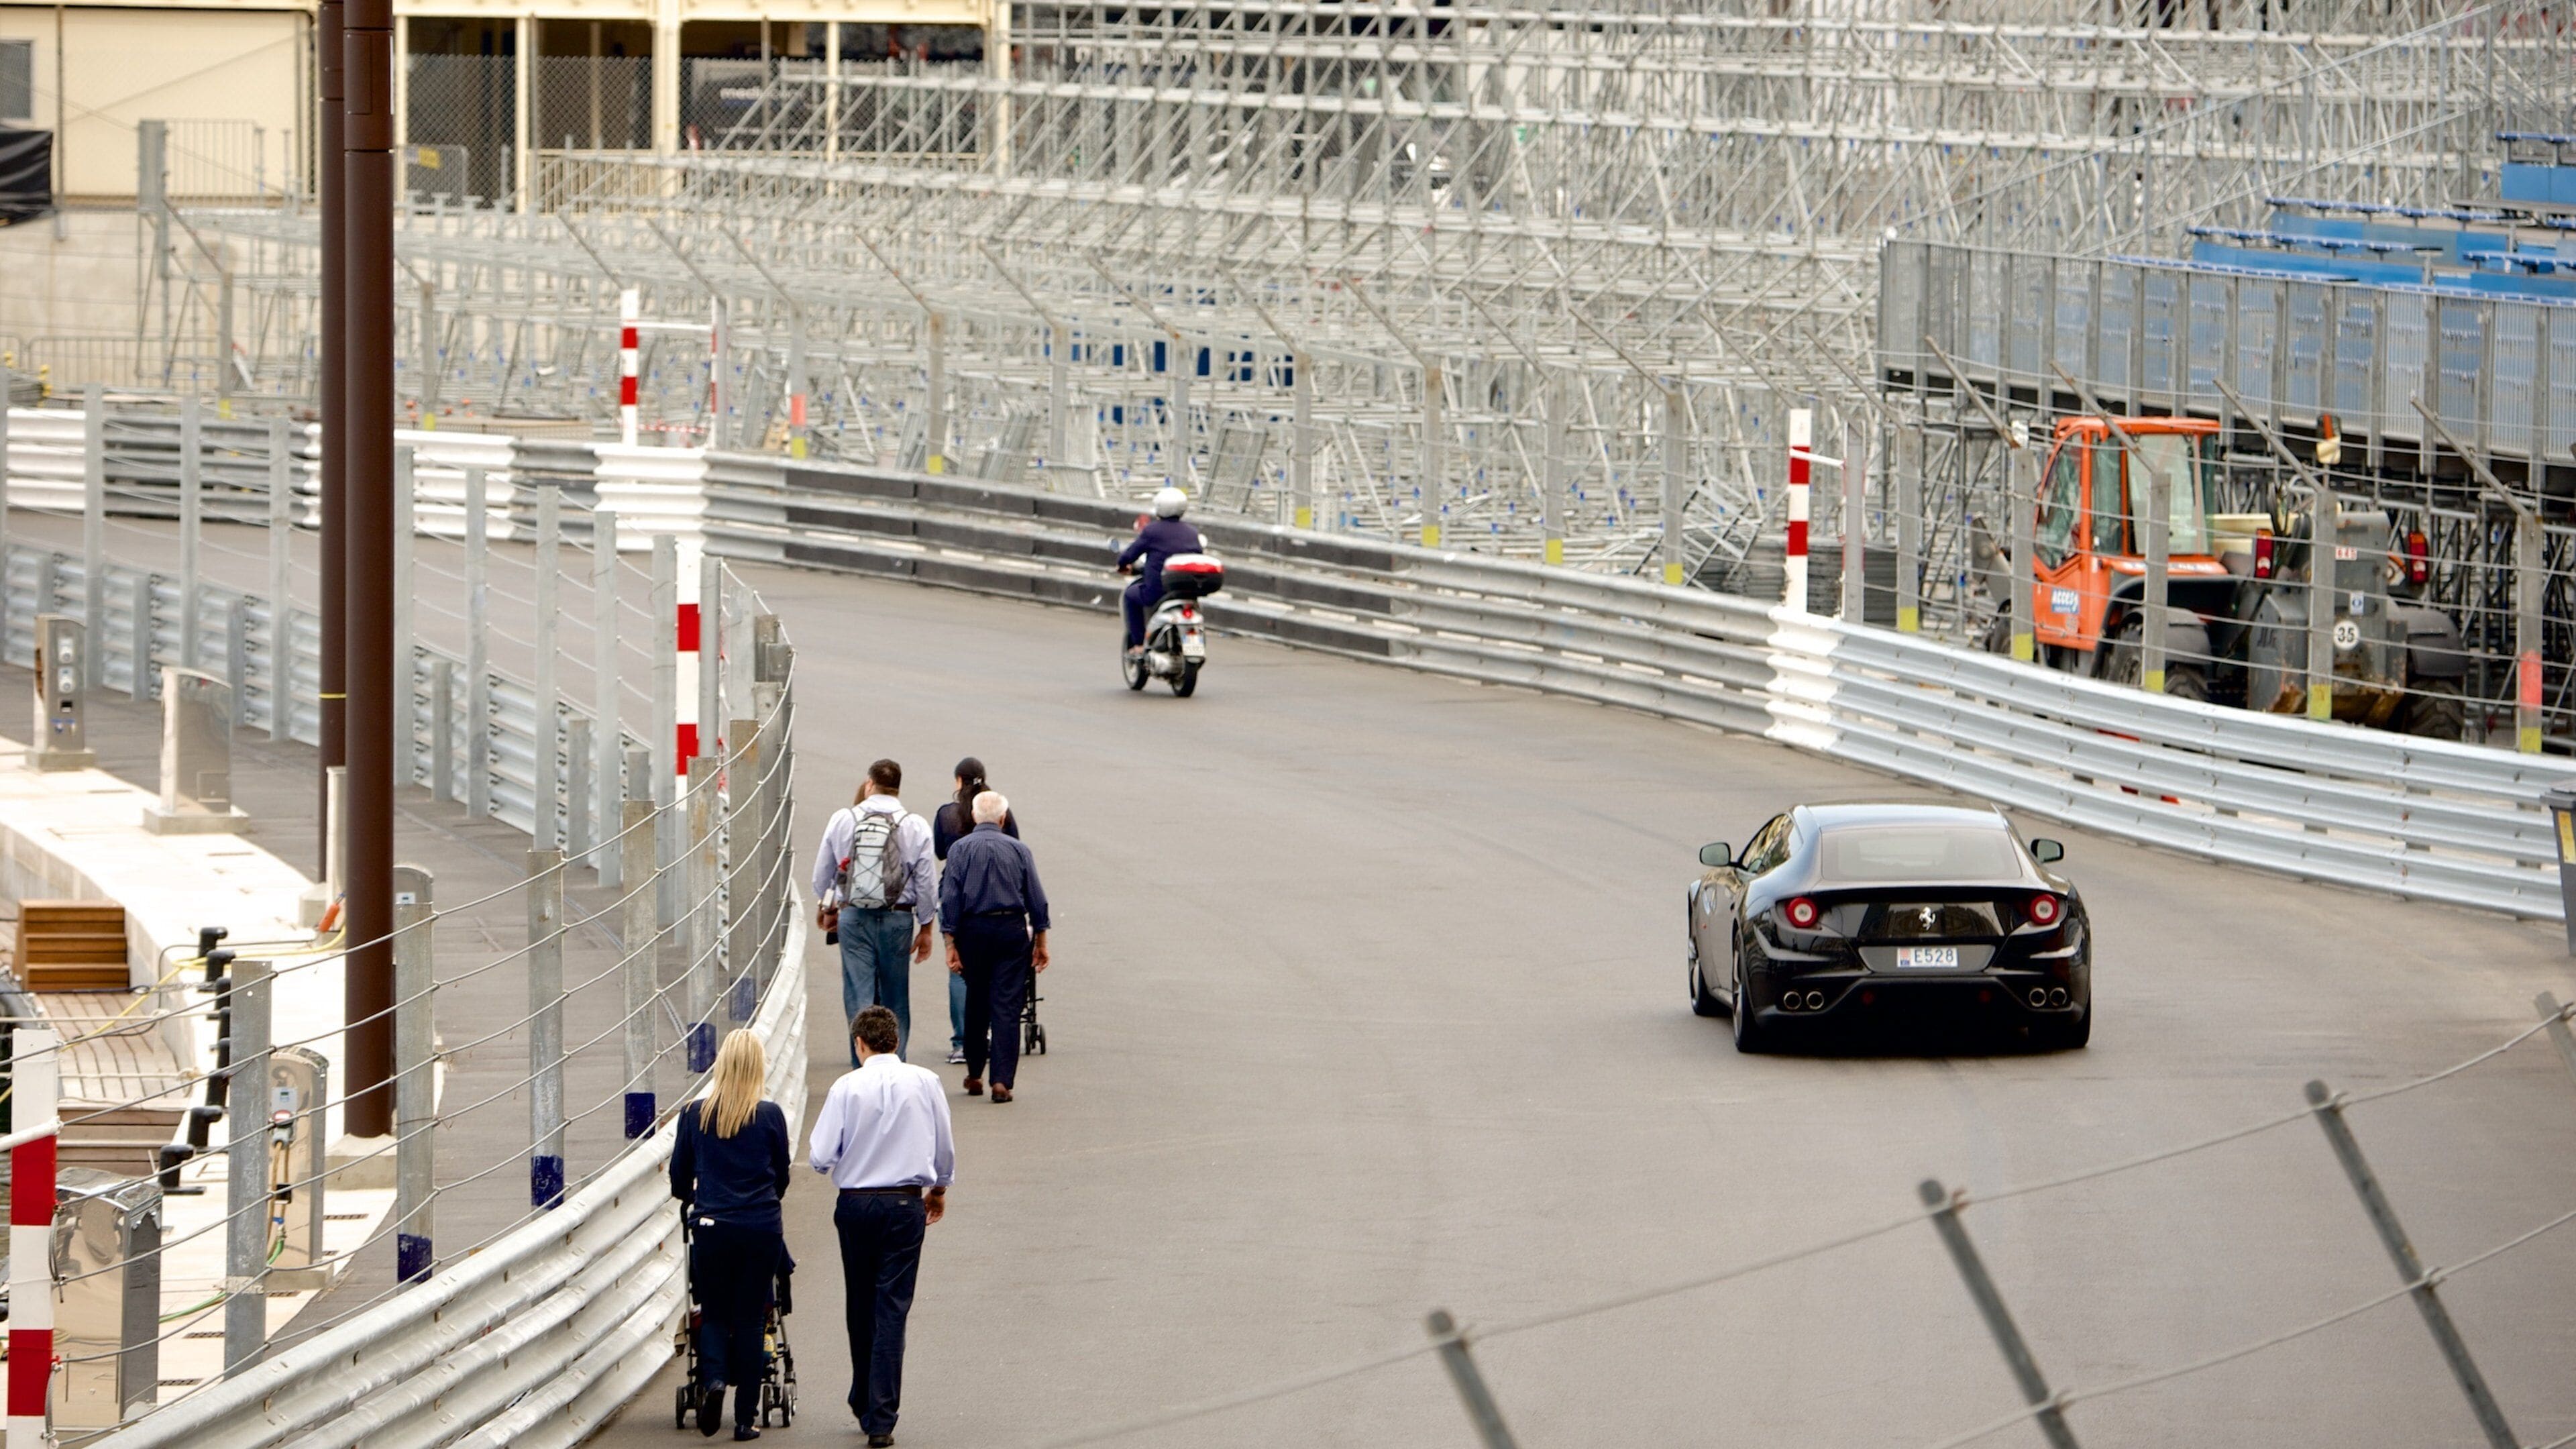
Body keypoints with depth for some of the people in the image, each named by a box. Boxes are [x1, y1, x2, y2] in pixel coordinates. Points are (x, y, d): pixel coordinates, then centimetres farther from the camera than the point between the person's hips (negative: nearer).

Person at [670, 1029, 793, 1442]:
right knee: (750, 1319, 7)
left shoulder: (695, 1115, -1)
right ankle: (745, 1418, 6)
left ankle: (713, 1378, -15)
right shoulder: (770, 1116, -4)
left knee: (714, 1313, 14)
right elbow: (782, 1176, 9)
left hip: (711, 1226, 0)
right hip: (761, 1229, 0)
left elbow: (679, 1178, 9)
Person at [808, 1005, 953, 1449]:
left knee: (860, 1307, 15)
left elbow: (820, 1157, -10)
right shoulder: (925, 1083, -2)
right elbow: (945, 1148, 8)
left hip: (855, 1204, 0)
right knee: (892, 1308, -1)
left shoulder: (847, 1088, -8)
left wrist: (816, 1154, 15)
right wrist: (938, 1189, 27)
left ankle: (865, 1405, 29)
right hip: (905, 1204, 0)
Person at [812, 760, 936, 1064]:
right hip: (898, 918, 0)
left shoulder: (842, 820, 0)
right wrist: (925, 929, 10)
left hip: (853, 916, 0)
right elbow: (925, 882, 0)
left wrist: (824, 906, 30)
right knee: (896, 1001, 10)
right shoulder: (916, 826, -3)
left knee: (858, 995, 0)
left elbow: (821, 874, 10)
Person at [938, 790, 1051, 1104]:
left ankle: (974, 1075, 23)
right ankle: (1002, 1080, -10)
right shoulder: (1019, 850, 3)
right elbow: (1037, 899, 3)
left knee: (976, 1004, 16)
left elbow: (950, 899, -5)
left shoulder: (960, 850, 0)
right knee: (1006, 1007, -2)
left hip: (974, 930, 1)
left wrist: (951, 944, -4)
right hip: (1012, 929, 0)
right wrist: (1040, 941, 11)